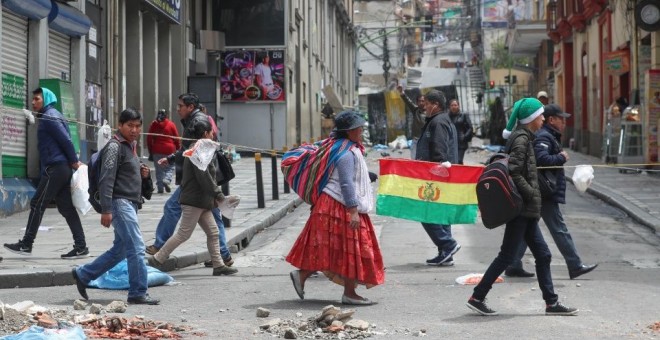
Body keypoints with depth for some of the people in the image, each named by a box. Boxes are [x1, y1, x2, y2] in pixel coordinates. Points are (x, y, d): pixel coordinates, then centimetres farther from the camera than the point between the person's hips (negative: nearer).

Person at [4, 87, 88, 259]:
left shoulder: (49, 117, -9)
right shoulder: (54, 116, 20)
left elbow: (66, 140, -16)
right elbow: (66, 140, 17)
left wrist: (74, 161, -10)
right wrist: (73, 162, 10)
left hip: (54, 169, -9)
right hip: (63, 168, 9)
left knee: (37, 205, -2)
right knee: (66, 208, 6)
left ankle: (26, 244, 3)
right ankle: (80, 246, 3)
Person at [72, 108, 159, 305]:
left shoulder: (131, 146, 19)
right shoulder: (115, 147, -10)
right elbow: (106, 180, -17)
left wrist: (143, 173, 8)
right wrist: (106, 210, -23)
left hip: (130, 204, 10)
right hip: (120, 202, -10)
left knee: (120, 250, 14)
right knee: (136, 248, -12)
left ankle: (83, 275, 25)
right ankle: (138, 294, -7)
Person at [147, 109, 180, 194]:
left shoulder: (153, 125, 5)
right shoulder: (171, 124, -1)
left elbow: (149, 139, 6)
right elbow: (176, 138, 0)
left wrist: (150, 151, 12)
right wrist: (178, 149, 11)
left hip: (157, 151, 2)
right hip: (169, 149, -2)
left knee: (159, 169, 6)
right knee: (170, 167, 8)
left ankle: (160, 187, 2)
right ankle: (167, 180, -17)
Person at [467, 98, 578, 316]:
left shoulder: (523, 137, 15)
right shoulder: (521, 139, -14)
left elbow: (512, 169, 20)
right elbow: (514, 173, -22)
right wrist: (532, 195, -15)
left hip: (526, 210, 10)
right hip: (522, 208, -10)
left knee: (543, 255, 10)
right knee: (507, 255, -4)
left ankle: (552, 303, 13)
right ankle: (477, 297, 2)